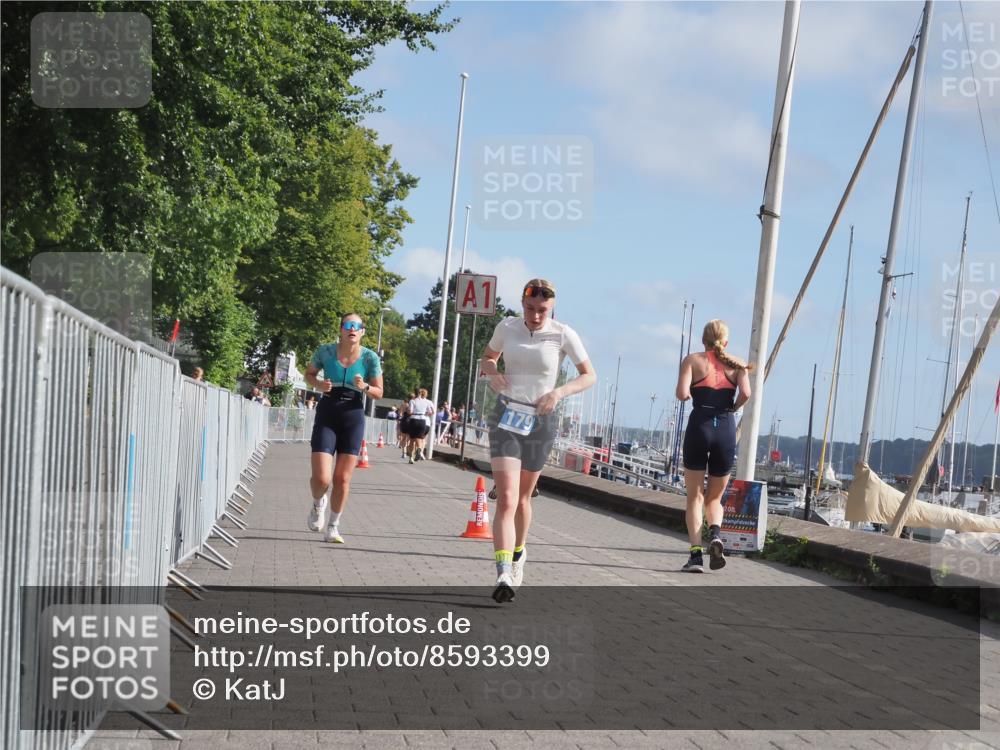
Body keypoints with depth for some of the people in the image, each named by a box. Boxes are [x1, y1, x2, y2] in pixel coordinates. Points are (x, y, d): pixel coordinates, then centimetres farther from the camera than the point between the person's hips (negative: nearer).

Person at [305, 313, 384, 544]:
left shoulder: (370, 358, -5)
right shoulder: (326, 351, -5)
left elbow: (379, 393, 3)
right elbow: (309, 374, 12)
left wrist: (364, 387, -18)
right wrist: (319, 385, -10)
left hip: (353, 418, 1)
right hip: (327, 415, -1)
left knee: (342, 479, 3)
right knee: (321, 478, -11)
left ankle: (333, 527, 20)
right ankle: (318, 504, 24)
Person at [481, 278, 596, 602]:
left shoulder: (563, 334, -5)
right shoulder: (507, 327, 1)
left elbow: (589, 376, 0)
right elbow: (487, 358, 19)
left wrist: (559, 392, -17)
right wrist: (492, 372, -5)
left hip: (541, 421, 0)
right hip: (506, 417, 0)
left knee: (522, 498, 15)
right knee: (506, 499, -15)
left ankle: (518, 553, 42)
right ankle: (503, 575, -24)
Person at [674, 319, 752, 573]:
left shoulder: (693, 360, 5)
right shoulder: (736, 364, 9)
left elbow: (682, 393, -11)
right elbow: (746, 393, -9)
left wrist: (691, 395, 12)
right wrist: (732, 408, 10)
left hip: (699, 426, -1)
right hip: (726, 429, 1)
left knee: (695, 497, 7)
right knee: (714, 497, 17)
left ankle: (696, 554, -7)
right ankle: (715, 534, -13)